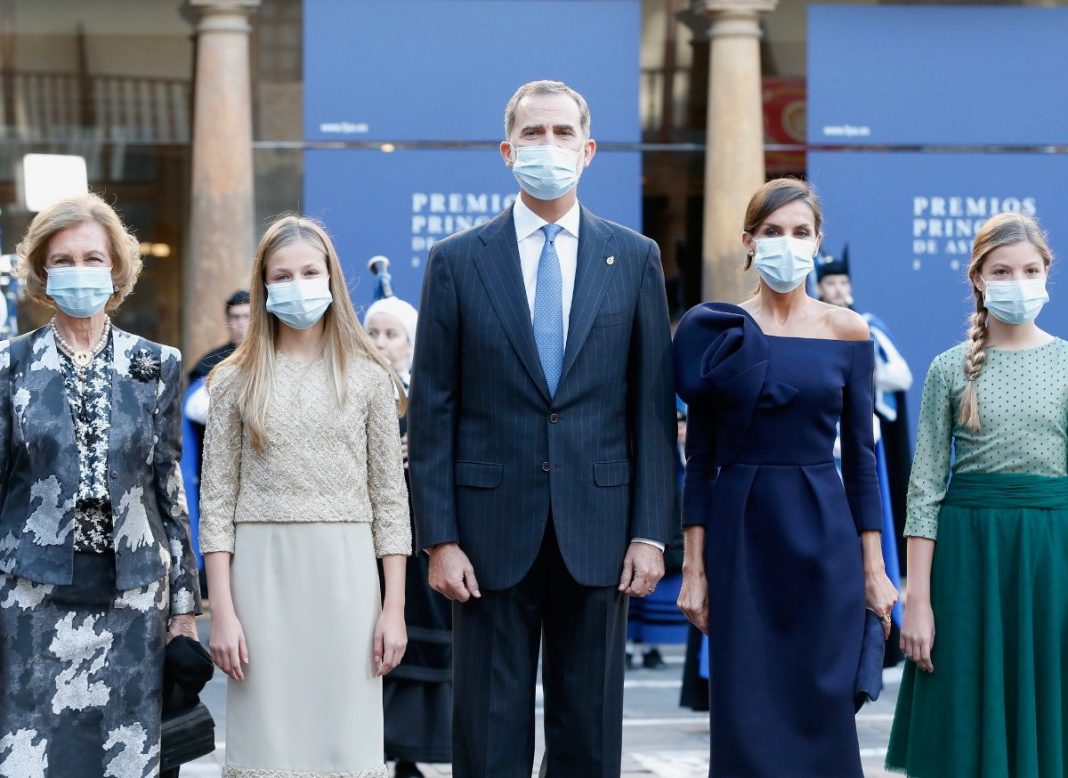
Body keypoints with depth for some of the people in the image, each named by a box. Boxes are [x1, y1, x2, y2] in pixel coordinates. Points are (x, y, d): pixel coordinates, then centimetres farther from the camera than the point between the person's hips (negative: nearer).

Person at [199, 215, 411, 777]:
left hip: (345, 572, 0)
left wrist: (394, 608, 0)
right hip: (261, 570, 0)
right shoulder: (235, 379, 5)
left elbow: (389, 497, 6)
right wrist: (222, 612, -4)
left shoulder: (369, 376, 6)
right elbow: (217, 502, 3)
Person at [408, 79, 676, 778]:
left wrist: (651, 533, -2)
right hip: (494, 532, -1)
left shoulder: (635, 258, 6)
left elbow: (652, 406, 4)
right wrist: (439, 538, -5)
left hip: (597, 530, 1)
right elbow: (432, 412, 1)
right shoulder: (458, 261, 3)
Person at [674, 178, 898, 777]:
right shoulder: (717, 330, 1)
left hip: (822, 533, 0)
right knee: (745, 716, 1)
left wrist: (874, 567, 2)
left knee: (822, 710, 0)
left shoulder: (848, 332, 3)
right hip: (740, 531, 0)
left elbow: (861, 455, 5)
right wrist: (694, 566, -2)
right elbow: (700, 457, 2)